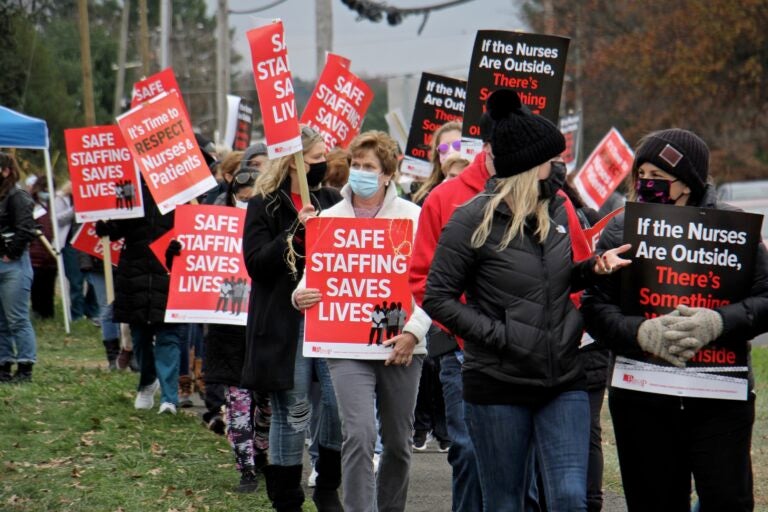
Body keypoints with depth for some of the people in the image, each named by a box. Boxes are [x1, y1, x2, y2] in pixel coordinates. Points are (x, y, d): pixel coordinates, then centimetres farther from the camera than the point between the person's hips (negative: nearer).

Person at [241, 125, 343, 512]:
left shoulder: (330, 201, 13)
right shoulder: (264, 206, 0)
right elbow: (255, 261, -10)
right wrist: (295, 235, -19)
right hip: (284, 324, -4)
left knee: (340, 404, -3)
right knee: (292, 415, -1)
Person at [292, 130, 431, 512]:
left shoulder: (413, 217, 4)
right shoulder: (329, 218, 8)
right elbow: (312, 272, 10)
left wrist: (413, 331, -13)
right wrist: (300, 295, -14)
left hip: (401, 346, 1)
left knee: (399, 442, 10)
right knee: (359, 434, -17)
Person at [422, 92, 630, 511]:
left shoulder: (557, 211, 8)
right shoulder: (474, 220, -9)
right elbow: (437, 298, -9)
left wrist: (592, 268, 3)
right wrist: (496, 335, -17)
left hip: (563, 383, 4)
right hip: (498, 387, -4)